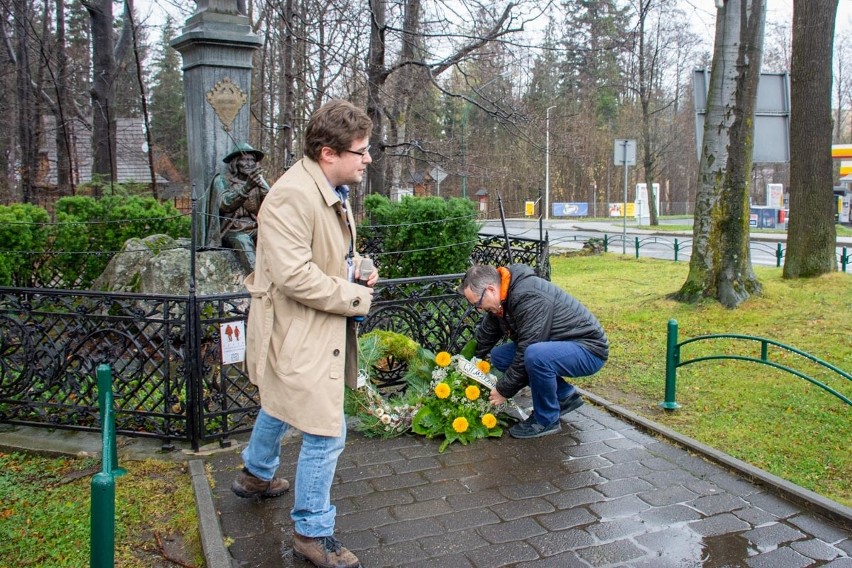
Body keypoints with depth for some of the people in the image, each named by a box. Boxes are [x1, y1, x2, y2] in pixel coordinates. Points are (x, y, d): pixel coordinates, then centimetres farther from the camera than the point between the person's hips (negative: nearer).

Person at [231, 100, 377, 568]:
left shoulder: (333, 190, 7)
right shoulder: (293, 196, -26)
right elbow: (294, 275, -31)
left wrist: (356, 266, 2)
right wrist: (355, 298, -20)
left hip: (316, 331, 11)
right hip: (298, 331, -11)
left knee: (280, 406, 30)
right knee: (326, 431, -4)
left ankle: (256, 475, 55)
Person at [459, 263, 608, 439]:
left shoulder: (529, 297, -28)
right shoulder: (502, 298, -1)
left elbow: (526, 353, -27)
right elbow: (484, 336, 11)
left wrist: (504, 391, -16)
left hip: (589, 349, -9)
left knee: (535, 355, -36)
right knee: (499, 356, 1)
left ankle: (546, 420, -11)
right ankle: (564, 396, 9)